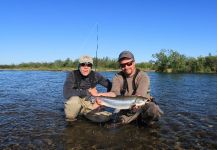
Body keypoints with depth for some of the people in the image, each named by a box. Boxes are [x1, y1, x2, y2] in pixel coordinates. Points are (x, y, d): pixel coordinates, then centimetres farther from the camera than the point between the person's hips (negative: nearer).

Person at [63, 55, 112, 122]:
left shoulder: (95, 75, -8)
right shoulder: (72, 74, -16)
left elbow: (109, 85, 4)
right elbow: (66, 93, -30)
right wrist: (88, 91, -30)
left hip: (88, 104, 3)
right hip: (74, 104, -3)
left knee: (105, 116, -17)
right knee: (74, 99, -36)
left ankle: (83, 113, 9)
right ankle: (70, 119, -7)